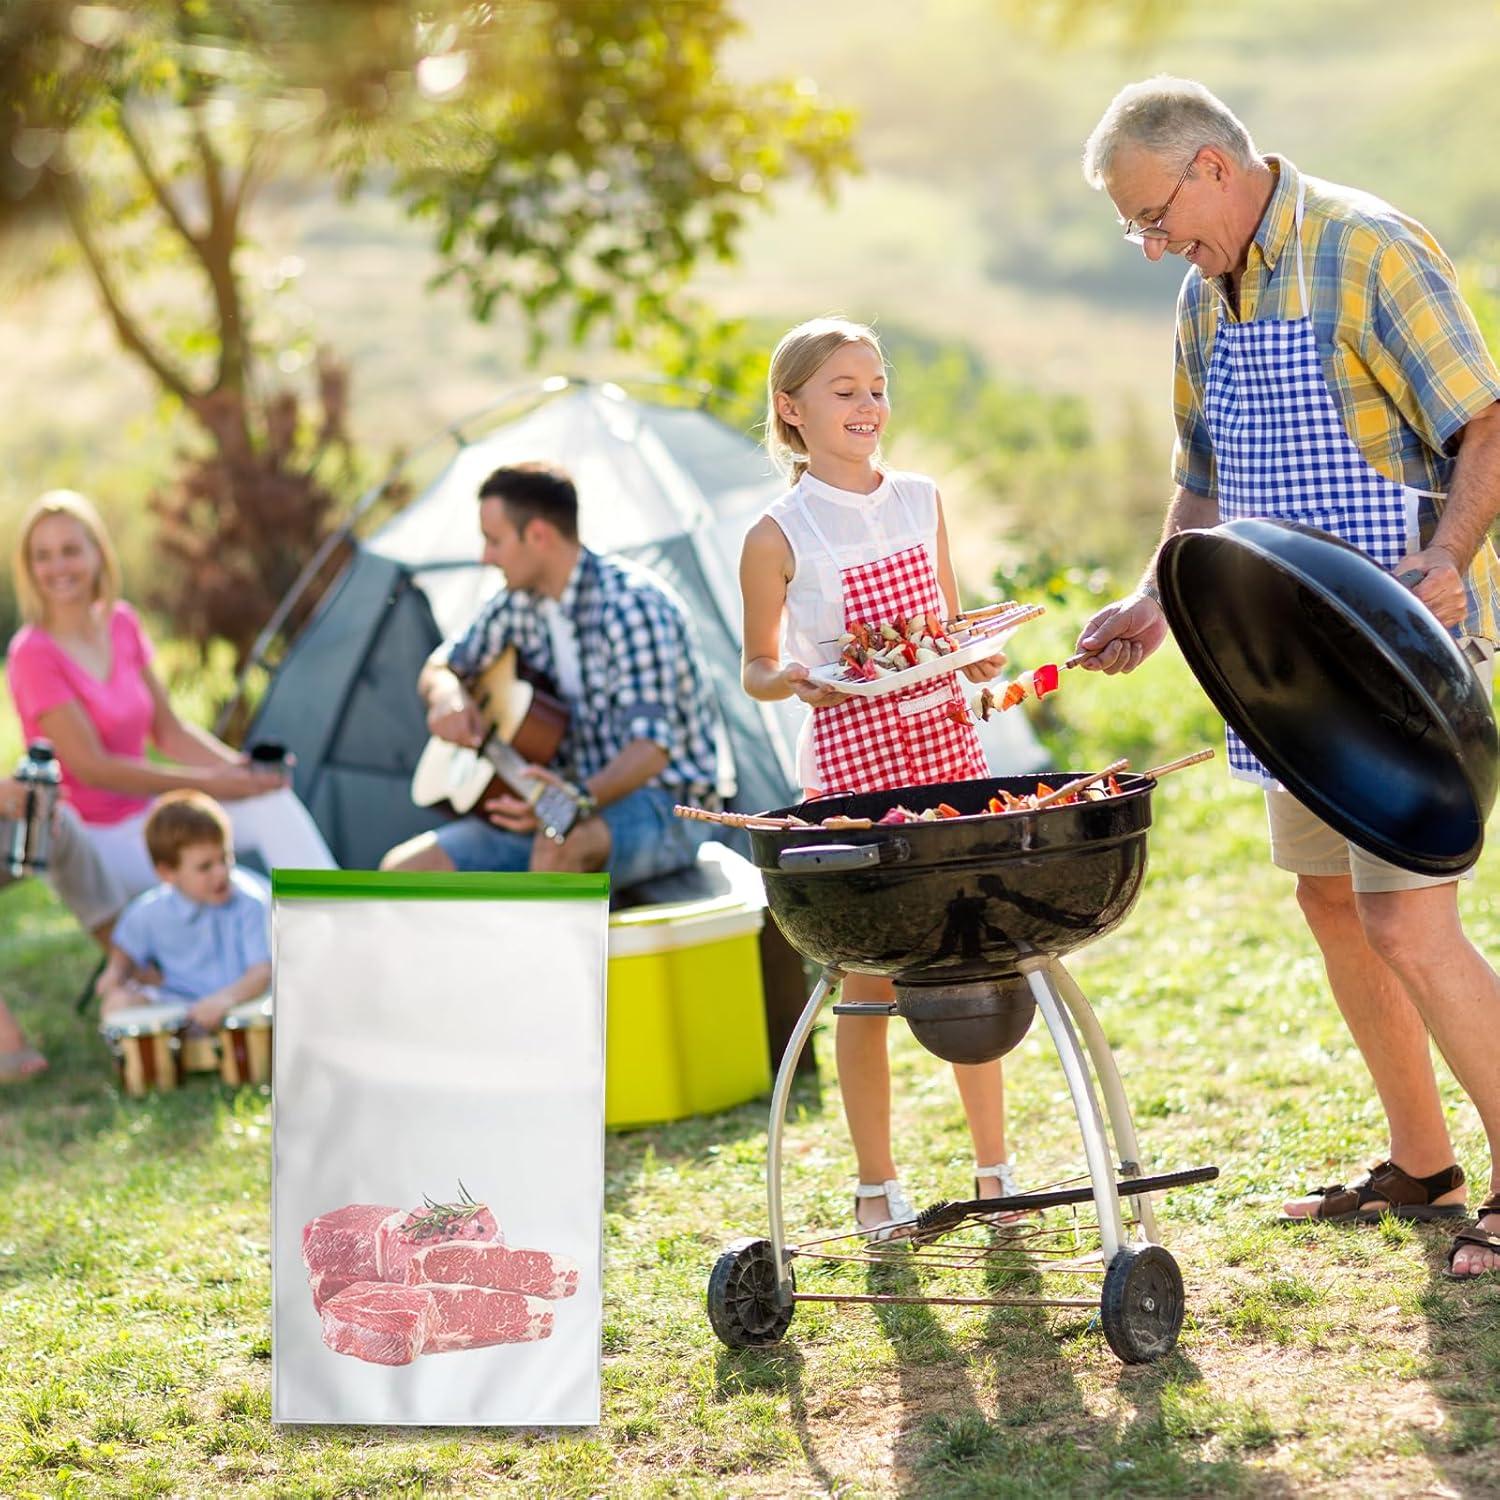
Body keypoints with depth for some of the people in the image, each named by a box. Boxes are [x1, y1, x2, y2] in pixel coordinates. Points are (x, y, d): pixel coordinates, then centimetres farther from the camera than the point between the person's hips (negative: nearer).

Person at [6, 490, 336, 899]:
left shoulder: (121, 624, 5)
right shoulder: (33, 654, -16)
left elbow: (169, 730, 9)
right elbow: (91, 766, -21)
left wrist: (239, 768, -10)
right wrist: (208, 783, -24)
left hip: (140, 815, 7)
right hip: (92, 841, -7)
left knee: (271, 800, -13)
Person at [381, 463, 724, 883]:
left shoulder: (633, 603, -19)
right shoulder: (520, 604, 7)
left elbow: (652, 744, -28)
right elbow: (442, 667, 22)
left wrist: (580, 800, -47)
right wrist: (446, 694, -4)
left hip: (666, 806, -8)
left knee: (561, 844, -42)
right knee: (403, 871, -8)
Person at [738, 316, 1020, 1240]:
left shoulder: (921, 502, 9)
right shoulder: (780, 536, -4)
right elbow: (756, 669, 4)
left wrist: (981, 654, -1)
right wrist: (794, 679, -17)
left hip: (945, 743, 4)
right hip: (851, 760, -4)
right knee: (872, 975, 1)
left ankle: (995, 1168, 16)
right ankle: (877, 1185, 12)